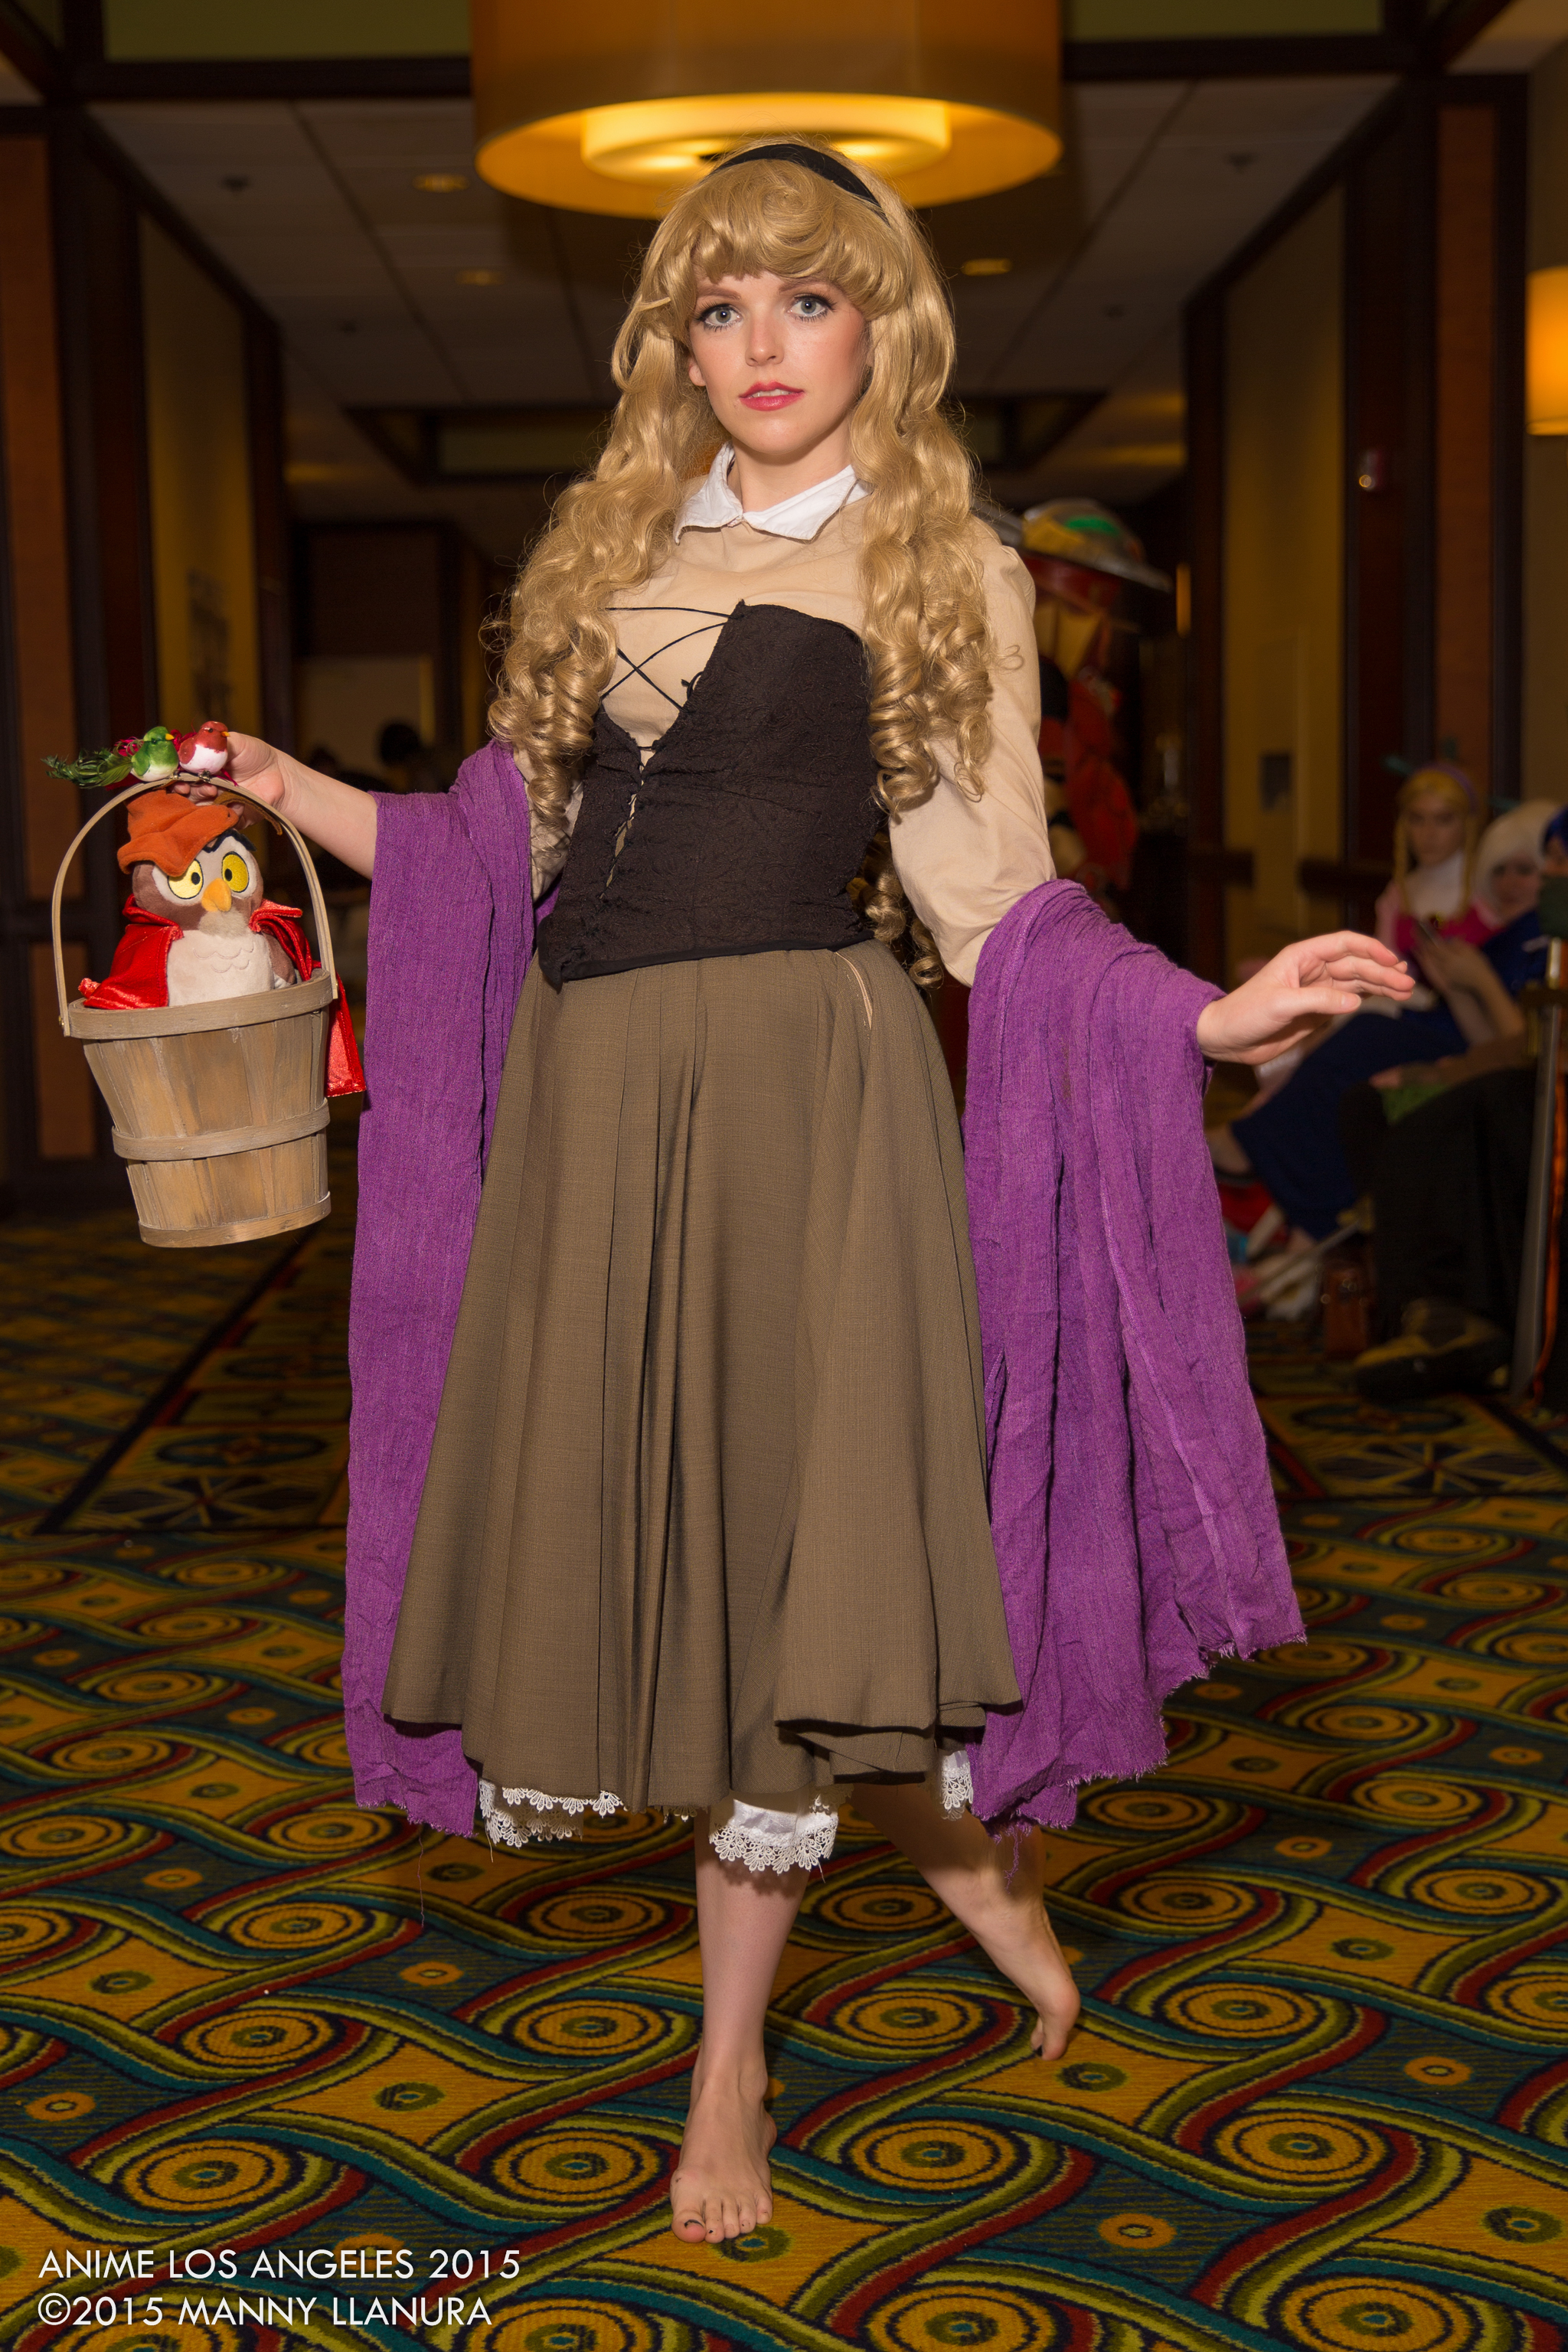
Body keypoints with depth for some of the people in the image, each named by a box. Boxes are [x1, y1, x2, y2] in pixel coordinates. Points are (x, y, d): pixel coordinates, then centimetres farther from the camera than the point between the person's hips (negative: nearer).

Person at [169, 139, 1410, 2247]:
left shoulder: (943, 573, 5)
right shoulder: (610, 557, 18)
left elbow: (985, 904, -2)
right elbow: (529, 852, 17)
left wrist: (1207, 1015, -16)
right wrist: (304, 795, 15)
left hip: (805, 1087, -5)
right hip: (590, 1100, 5)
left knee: (775, 1539, -3)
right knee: (632, 1537, 6)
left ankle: (731, 2068, 20)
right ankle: (956, 1828, 32)